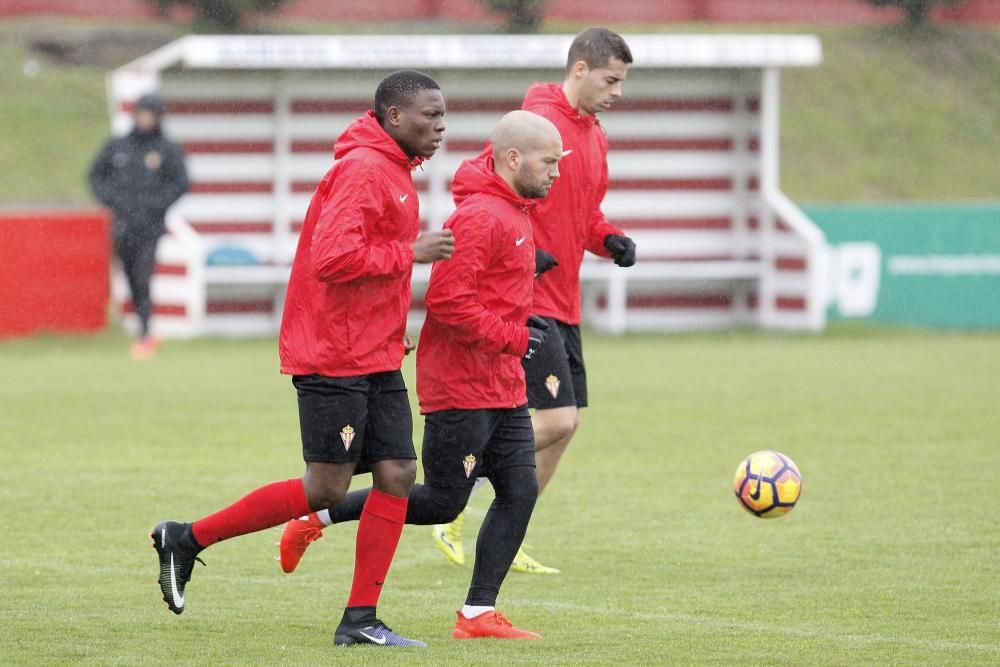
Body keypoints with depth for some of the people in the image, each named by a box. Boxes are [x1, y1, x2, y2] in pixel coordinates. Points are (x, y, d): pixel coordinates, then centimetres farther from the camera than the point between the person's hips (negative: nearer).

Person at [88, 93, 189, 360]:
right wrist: (109, 198, 2)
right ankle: (149, 335, 17)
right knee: (132, 282, 6)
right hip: (122, 225, 4)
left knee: (142, 280, -15)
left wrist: (156, 204, -10)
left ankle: (145, 336, -13)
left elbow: (181, 183, 0)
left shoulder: (168, 150, 1)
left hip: (150, 225, -4)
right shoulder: (117, 146, 10)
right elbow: (96, 174, 17)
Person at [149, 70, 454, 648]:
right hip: (333, 358, -10)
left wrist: (394, 333, 13)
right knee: (327, 488, -5)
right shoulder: (363, 169, -16)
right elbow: (333, 256, -27)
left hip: (378, 361, 10)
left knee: (397, 475, 2)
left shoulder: (394, 172, 16)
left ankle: (360, 620, 6)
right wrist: (411, 253, -20)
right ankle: (188, 539, 8)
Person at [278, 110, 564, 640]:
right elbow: (447, 300, -25)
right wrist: (513, 337, -19)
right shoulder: (479, 216, -18)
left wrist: (523, 326, 9)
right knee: (442, 502, -2)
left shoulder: (513, 213, 14)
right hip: (462, 391, -9)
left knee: (520, 490, 1)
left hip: (503, 388, 9)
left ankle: (479, 613, 4)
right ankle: (318, 517, 12)